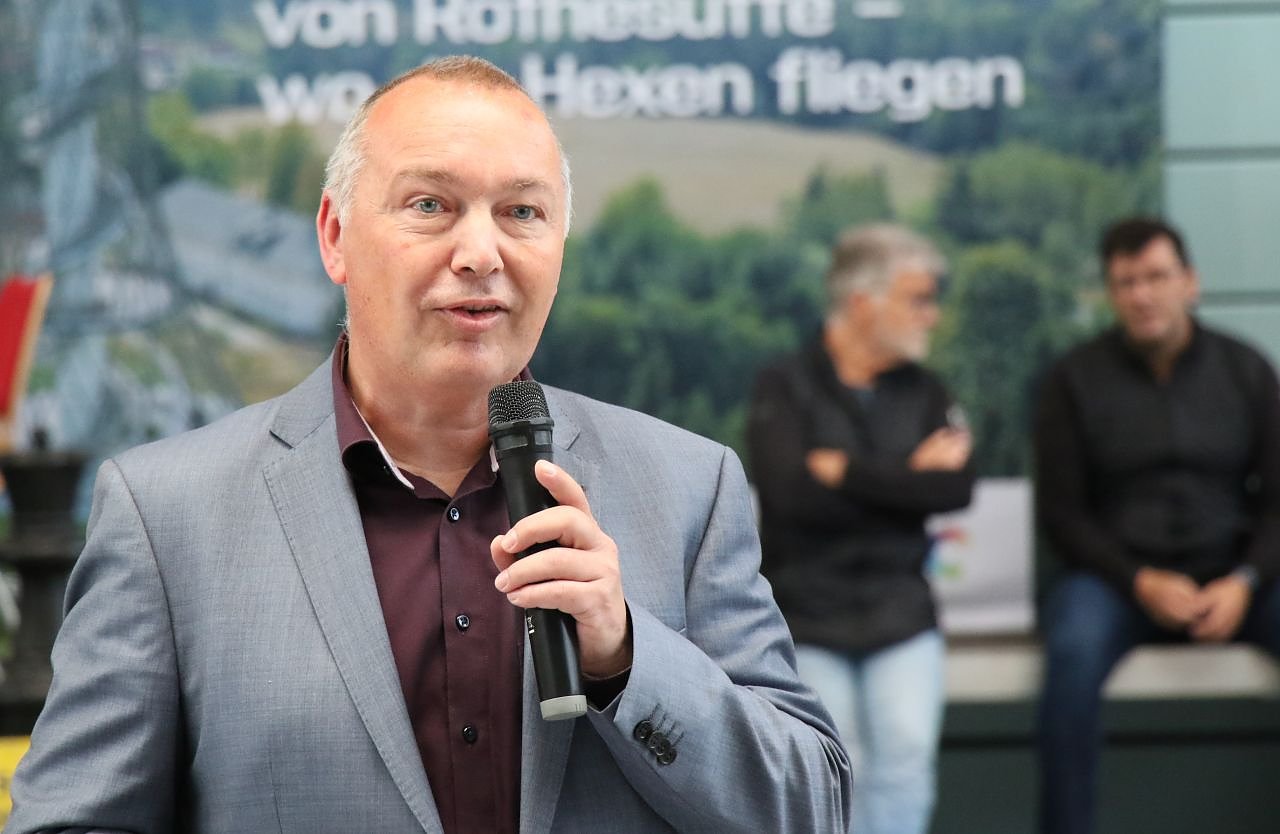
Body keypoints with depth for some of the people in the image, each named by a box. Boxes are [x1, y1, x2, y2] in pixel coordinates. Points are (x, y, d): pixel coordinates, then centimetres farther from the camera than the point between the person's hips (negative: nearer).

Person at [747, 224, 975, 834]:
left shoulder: (923, 393, 12)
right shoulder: (785, 387, 1)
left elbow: (956, 487, -4)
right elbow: (790, 491, -16)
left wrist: (848, 472, -9)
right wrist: (905, 478, -9)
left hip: (898, 607, 3)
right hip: (807, 608, -2)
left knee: (907, 753, -17)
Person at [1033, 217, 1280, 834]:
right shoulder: (1074, 380, 0)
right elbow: (1061, 512, 0)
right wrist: (1141, 583, -15)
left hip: (1230, 576, 2)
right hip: (1116, 574, -2)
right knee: (1074, 651, -35)